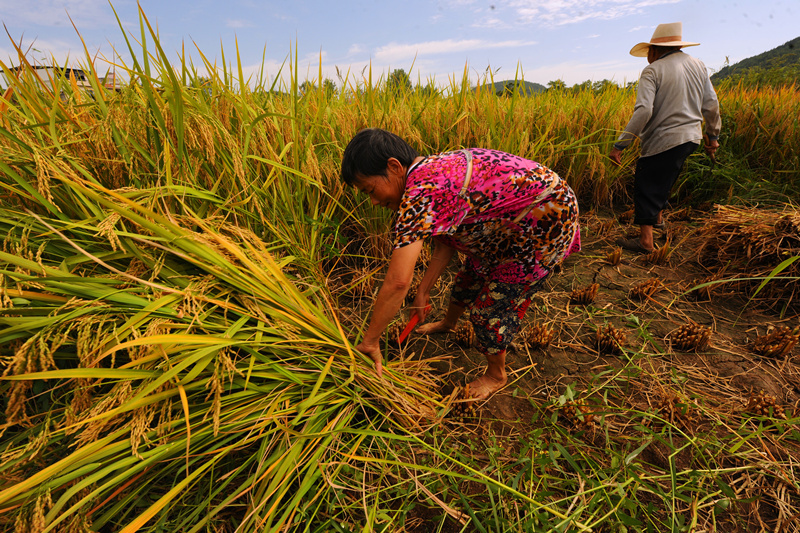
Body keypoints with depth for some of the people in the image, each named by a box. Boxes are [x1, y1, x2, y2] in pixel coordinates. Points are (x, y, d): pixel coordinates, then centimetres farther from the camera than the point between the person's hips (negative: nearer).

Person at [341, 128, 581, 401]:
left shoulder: (421, 191, -32)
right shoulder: (431, 171, -1)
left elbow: (398, 281, -35)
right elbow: (445, 244, 6)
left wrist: (370, 341, -23)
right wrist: (423, 292, 10)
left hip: (544, 221, -9)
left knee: (492, 305, -2)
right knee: (469, 278, 23)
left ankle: (496, 375, 26)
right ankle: (448, 323, 53)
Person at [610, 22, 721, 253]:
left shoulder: (653, 71, -10)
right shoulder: (698, 65, 12)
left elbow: (643, 111, -24)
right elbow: (711, 105, 15)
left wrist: (619, 144, -24)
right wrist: (713, 135, 27)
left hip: (664, 140, -8)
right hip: (690, 138, 8)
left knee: (647, 187, -3)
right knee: (662, 179, 26)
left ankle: (646, 241, -6)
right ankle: (658, 218, 44)